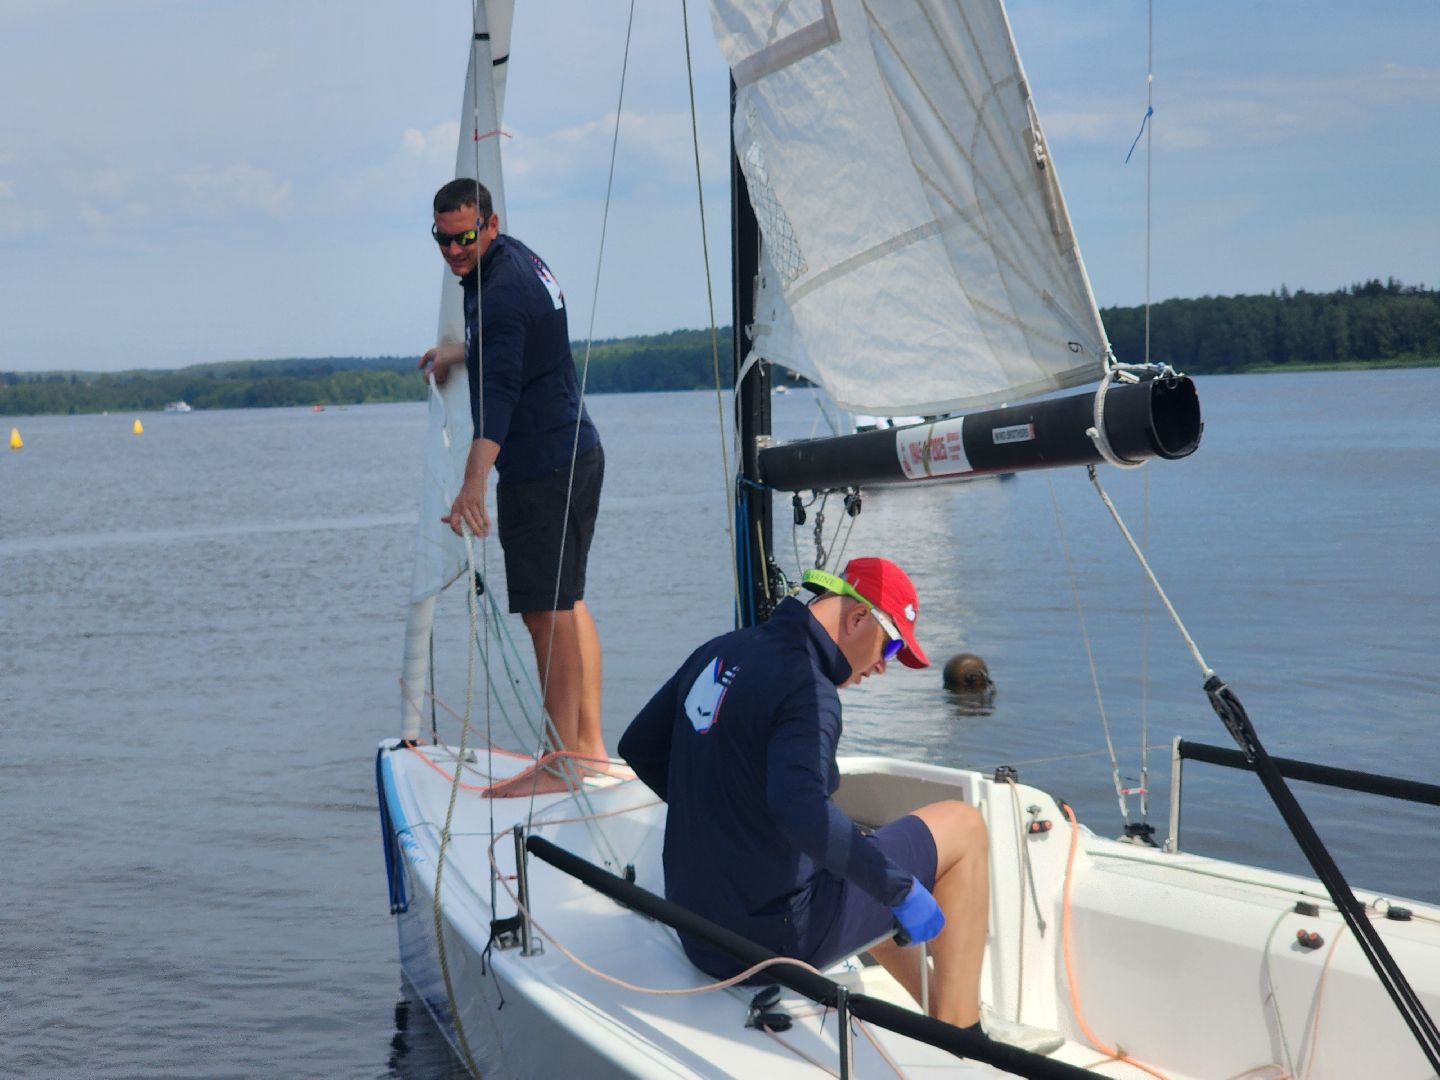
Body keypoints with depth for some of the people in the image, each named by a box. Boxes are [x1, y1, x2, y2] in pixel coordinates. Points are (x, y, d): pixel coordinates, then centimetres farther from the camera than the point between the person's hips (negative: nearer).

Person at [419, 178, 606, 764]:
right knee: (569, 601, 16)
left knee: (546, 613, -6)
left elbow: (499, 389, -31)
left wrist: (474, 483, -40)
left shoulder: (500, 292, -18)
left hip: (540, 469, -11)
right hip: (581, 453, 11)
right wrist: (459, 352, 44)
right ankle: (590, 745, 22)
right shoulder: (518, 256, 13)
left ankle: (564, 758, -2)